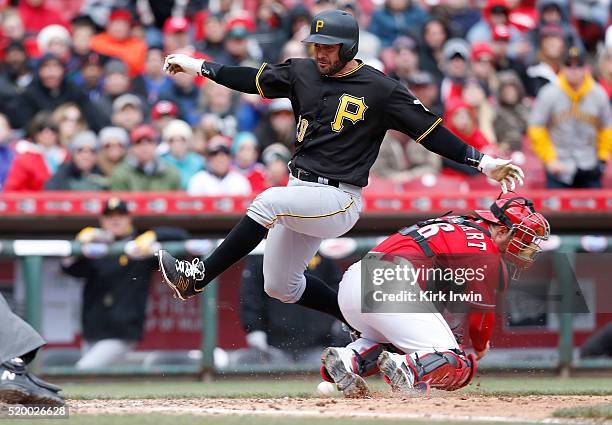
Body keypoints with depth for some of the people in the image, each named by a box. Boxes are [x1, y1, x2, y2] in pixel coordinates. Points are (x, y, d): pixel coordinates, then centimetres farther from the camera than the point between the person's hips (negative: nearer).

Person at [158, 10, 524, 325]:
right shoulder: (302, 73, 6)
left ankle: (198, 278, -31)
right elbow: (254, 80, 19)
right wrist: (198, 66, 19)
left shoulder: (380, 90, -9)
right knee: (280, 286, 10)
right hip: (301, 192, 8)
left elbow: (429, 131, -9)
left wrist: (481, 161, -17)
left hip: (340, 200, -8)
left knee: (270, 201, -33)